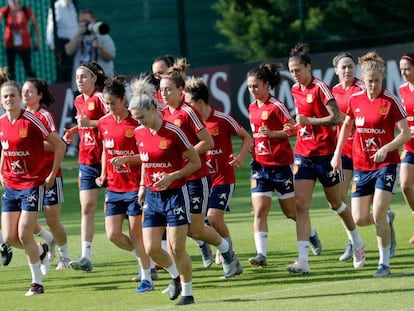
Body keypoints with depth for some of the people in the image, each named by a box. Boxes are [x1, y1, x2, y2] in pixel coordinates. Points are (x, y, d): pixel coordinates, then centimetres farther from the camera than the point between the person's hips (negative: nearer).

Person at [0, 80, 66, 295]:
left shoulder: (31, 121, -14)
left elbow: (59, 145, -10)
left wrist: (52, 175, -11)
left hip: (33, 184, -6)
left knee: (24, 235, -12)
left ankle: (37, 282, 4)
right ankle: (41, 250, 32)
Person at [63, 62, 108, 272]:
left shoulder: (100, 98, -11)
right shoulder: (79, 101, 12)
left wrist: (90, 123, -25)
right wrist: (74, 130, 9)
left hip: (104, 159, -7)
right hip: (86, 162, 7)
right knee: (87, 209, -2)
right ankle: (86, 257, -7)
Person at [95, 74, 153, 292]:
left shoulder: (136, 123, -13)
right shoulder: (104, 123, 6)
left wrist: (127, 159, -24)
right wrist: (103, 174, 9)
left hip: (135, 186, -6)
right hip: (113, 188, 6)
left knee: (136, 235, -1)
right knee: (113, 235, -1)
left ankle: (146, 278, 12)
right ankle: (145, 259, 24)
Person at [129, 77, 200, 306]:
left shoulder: (173, 133, -16)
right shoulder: (139, 134, 2)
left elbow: (195, 162, -9)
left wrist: (172, 176, -20)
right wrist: (142, 185, 12)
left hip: (175, 194, -6)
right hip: (152, 197, 6)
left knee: (176, 248, -7)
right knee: (151, 248, -1)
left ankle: (187, 292, 8)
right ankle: (176, 276, 27)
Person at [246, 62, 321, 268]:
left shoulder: (276, 106, -12)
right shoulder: (252, 108, 8)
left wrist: (273, 133, -25)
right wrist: (251, 148, 5)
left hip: (280, 164, -5)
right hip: (260, 165, 5)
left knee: (291, 211, 8)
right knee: (259, 211, -9)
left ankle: (312, 234, 37)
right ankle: (261, 254, -15)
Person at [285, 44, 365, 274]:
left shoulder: (320, 88, -14)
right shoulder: (295, 90, 8)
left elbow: (337, 117, -21)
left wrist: (310, 121, -25)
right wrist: (296, 126, 6)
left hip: (325, 154, -6)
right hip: (304, 154, 6)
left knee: (335, 203, 10)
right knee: (301, 205, -8)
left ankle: (357, 242, 36)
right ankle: (303, 259, -14)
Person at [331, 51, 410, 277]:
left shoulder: (390, 101, -11)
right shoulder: (355, 100, 1)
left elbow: (405, 133, -13)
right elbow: (346, 125, 18)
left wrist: (386, 148, -28)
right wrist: (337, 154, 15)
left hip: (386, 164, -4)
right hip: (361, 165, 4)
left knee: (378, 215, -15)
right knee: (360, 218, 0)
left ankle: (384, 263, -3)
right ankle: (386, 222, 33)